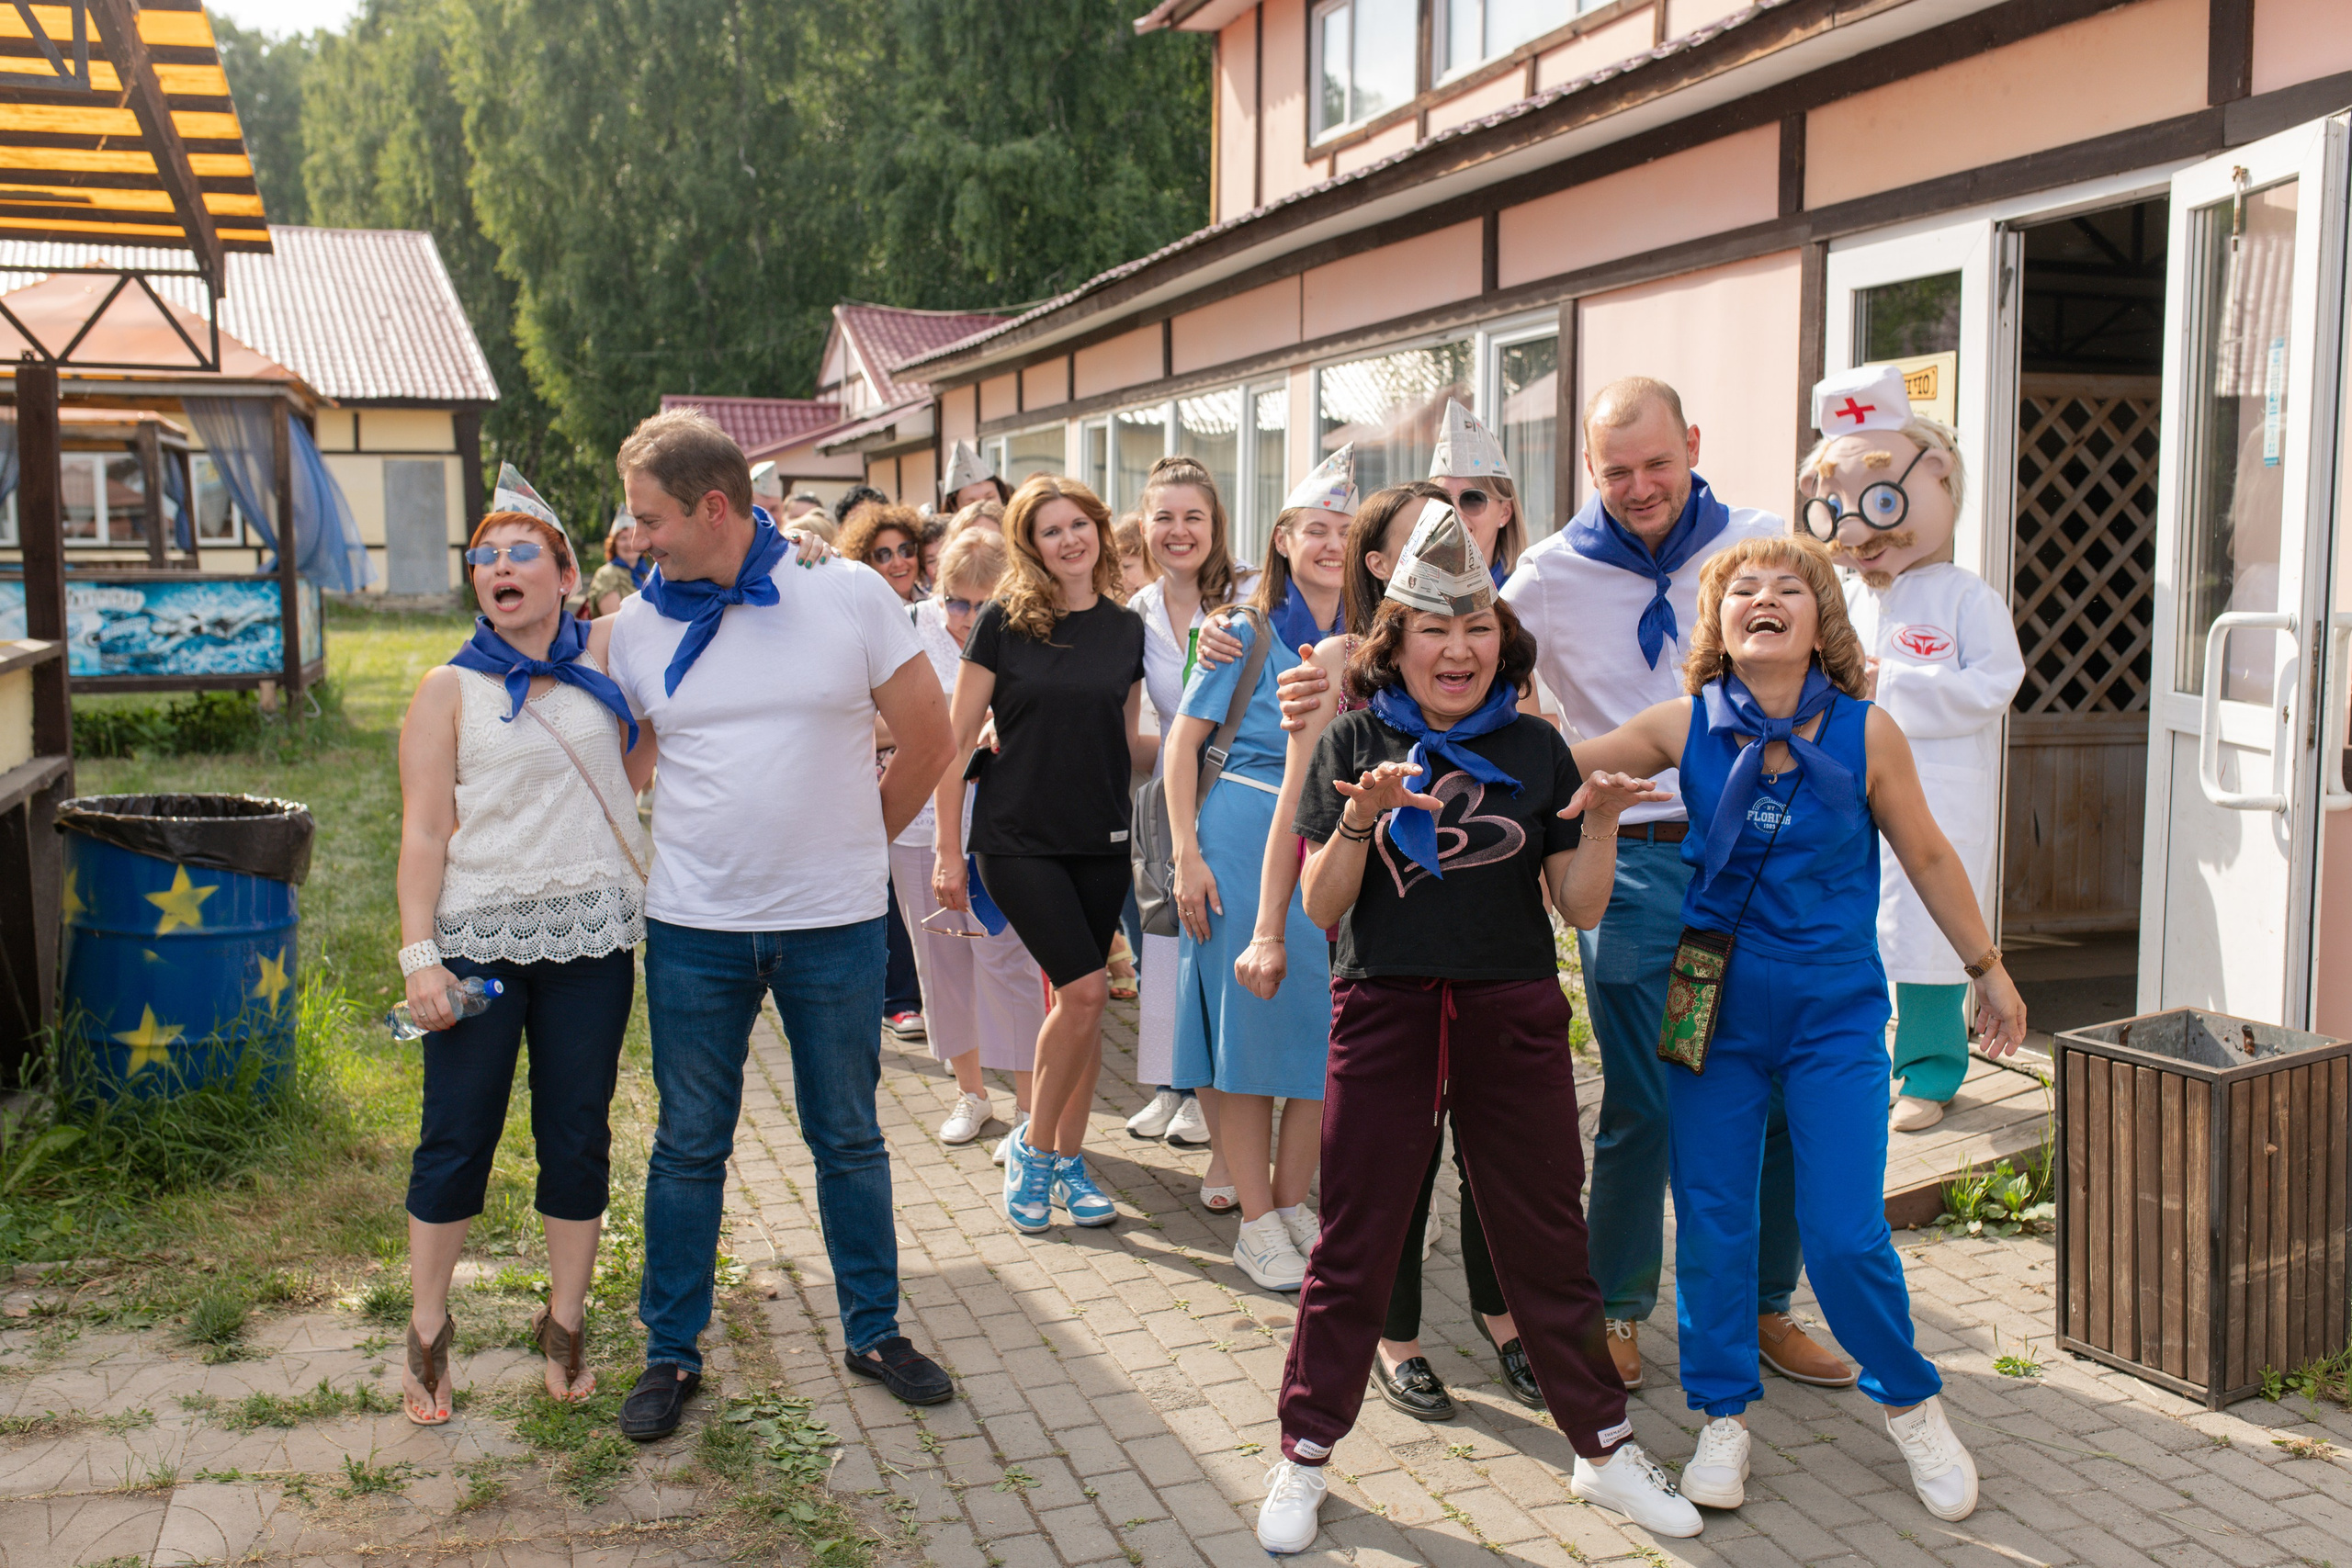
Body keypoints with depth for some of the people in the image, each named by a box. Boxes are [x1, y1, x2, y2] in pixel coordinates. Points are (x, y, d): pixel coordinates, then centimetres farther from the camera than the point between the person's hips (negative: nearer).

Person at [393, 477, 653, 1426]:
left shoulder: (599, 669, 10)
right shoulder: (450, 689, 2)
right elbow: (423, 834, -1)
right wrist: (419, 955, -12)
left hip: (590, 937, 3)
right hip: (479, 937, -2)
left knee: (578, 1133, 9)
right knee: (457, 1135, 3)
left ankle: (564, 1325, 23)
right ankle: (427, 1333, 20)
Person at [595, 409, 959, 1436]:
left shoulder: (849, 593, -6)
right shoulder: (634, 626, -1)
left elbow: (929, 739, 1)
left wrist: (855, 845, 6)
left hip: (835, 925, -1)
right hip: (694, 928, 1)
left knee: (849, 1138, 13)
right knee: (688, 1147, 11)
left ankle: (873, 1332, 28)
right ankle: (670, 1352, 26)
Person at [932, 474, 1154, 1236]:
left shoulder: (1126, 628, 6)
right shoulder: (1005, 620, -5)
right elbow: (958, 738, -3)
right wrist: (947, 848, -5)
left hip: (1101, 843, 4)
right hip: (1018, 839, -4)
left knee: (1082, 999, 7)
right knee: (1084, 988, -13)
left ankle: (1068, 1158, 22)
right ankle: (1033, 1144, 8)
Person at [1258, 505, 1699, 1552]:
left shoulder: (1535, 749, 5)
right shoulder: (1355, 744, 1)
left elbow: (1580, 906, 4)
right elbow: (1320, 908, -3)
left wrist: (1604, 819, -13)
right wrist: (1361, 817, -19)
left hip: (1514, 1021, 1)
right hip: (1384, 1014, -1)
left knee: (1545, 1239, 10)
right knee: (1353, 1246, 6)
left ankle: (1603, 1448, 26)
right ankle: (1304, 1456, 21)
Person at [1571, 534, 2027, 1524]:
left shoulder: (1866, 733, -6)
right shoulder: (1685, 727, -5)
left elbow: (1927, 856, 5)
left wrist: (1987, 969, 12)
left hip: (1835, 1008, -1)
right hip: (1712, 999, 1)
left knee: (1844, 1231, -2)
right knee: (1710, 1220, 7)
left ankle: (1909, 1401, 25)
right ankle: (1723, 1414, 26)